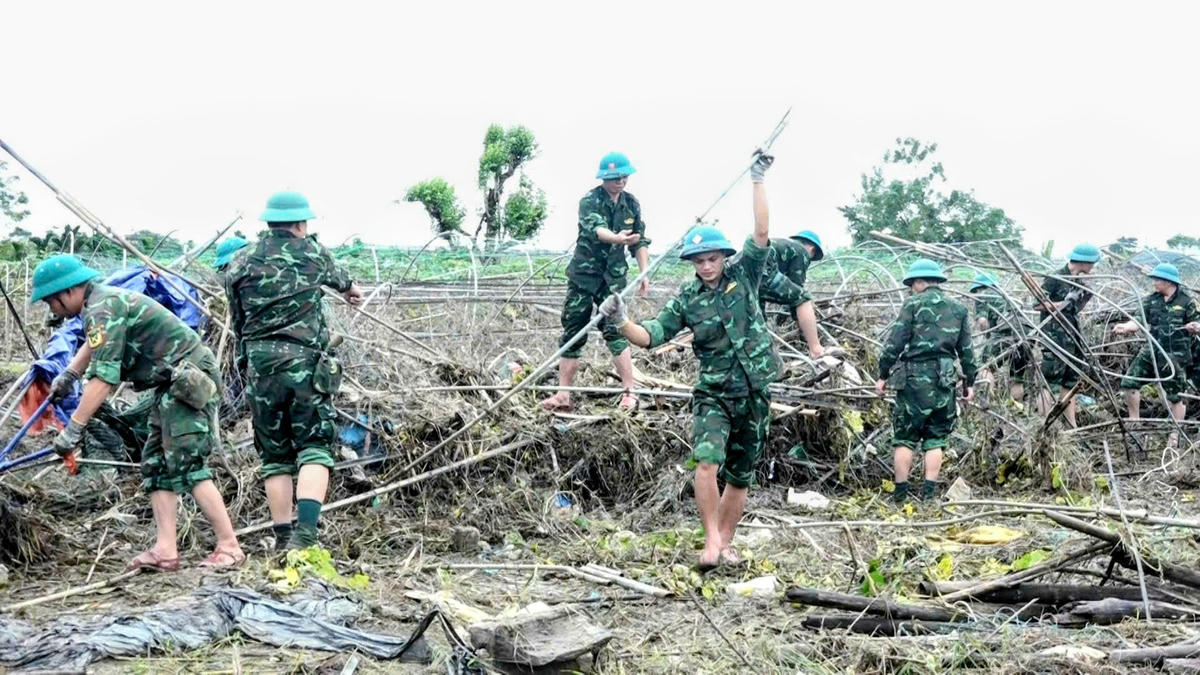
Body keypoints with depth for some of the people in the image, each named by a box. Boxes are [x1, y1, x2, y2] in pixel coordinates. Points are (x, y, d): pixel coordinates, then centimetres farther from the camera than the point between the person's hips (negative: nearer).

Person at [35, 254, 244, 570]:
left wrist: (73, 429, -23)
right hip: (173, 385, 11)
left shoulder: (103, 310, -18)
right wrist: (68, 375, 31)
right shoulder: (101, 301, 14)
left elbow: (103, 378, -25)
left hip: (190, 381, -11)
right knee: (156, 465, 6)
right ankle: (165, 550, 2)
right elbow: (93, 343, 39)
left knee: (187, 465, -15)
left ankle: (229, 547, -13)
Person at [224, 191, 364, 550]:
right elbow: (334, 274, 29)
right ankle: (305, 532, -19)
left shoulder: (241, 265, 7)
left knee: (275, 456, 12)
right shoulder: (312, 253, 6)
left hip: (260, 367, 2)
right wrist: (350, 287, 53)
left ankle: (283, 539, 11)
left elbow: (237, 321, 13)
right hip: (307, 364, -2)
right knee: (315, 449, -1)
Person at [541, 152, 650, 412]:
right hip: (584, 274, -2)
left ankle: (630, 392, -9)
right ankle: (563, 395, 9)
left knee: (615, 331, -12)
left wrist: (644, 274, 6)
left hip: (614, 277, 2)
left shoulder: (631, 204, 6)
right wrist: (618, 238, -50)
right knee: (572, 335, 2)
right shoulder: (589, 202, -10)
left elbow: (640, 242, 15)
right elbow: (596, 229, -30)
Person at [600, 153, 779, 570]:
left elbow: (760, 233, -9)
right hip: (713, 392, -1)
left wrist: (757, 181, -15)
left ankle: (725, 543, 24)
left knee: (740, 477, 9)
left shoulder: (743, 276, 1)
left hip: (754, 393, 1)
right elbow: (651, 336, -1)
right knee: (707, 462, -23)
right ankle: (712, 539, -14)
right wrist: (621, 322, -18)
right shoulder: (687, 300, 1)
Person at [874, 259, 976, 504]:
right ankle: (929, 492, 2)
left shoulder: (913, 304, -1)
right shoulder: (958, 309, 14)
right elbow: (966, 350, 13)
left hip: (915, 376, -4)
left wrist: (883, 375, -1)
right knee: (935, 439, 9)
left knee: (904, 437, 4)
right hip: (944, 380, 4)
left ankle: (901, 492, 2)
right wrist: (969, 382, 20)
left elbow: (895, 343, -6)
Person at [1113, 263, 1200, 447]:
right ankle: (1134, 420, 19)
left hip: (1175, 356, -4)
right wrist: (1126, 327, -21)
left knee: (1176, 396, 1)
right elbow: (1139, 320, -1)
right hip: (1151, 351, 5)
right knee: (1129, 382, 1)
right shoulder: (1151, 300, 5)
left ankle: (1174, 436, 12)